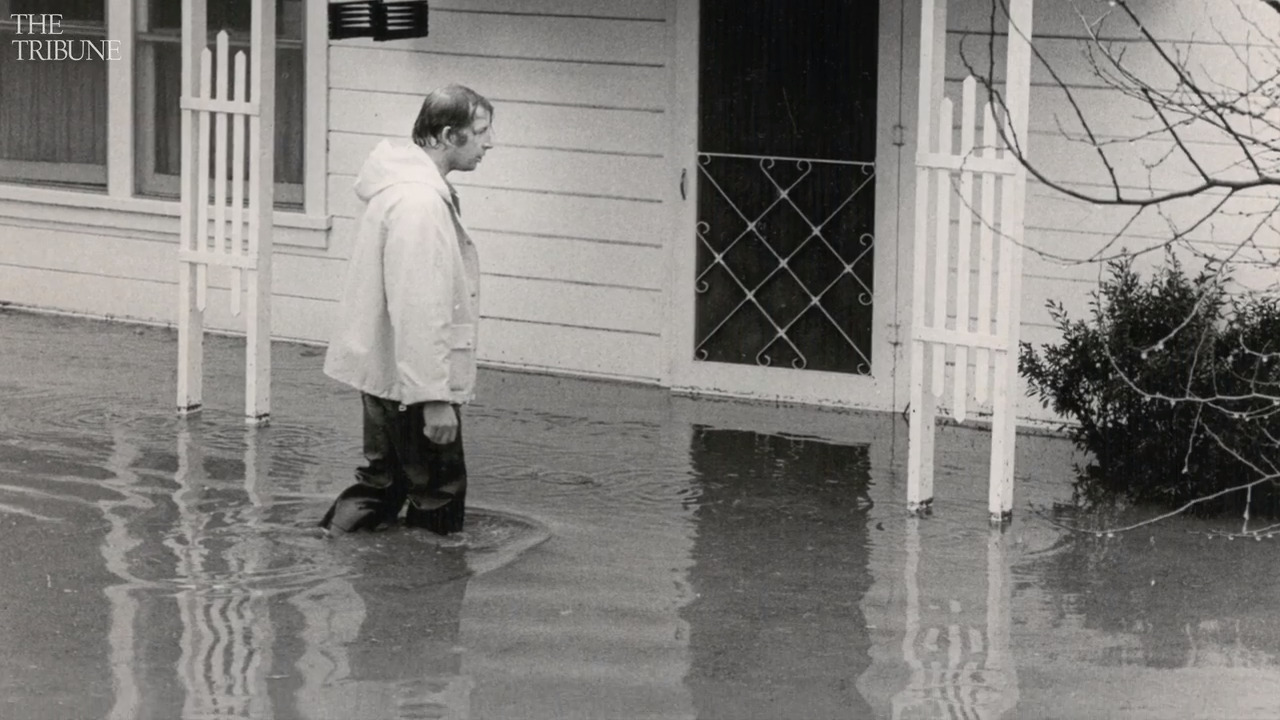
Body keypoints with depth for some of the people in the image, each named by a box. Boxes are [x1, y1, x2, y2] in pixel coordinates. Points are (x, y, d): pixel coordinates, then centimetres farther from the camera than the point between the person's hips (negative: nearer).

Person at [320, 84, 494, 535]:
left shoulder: (416, 189, 10)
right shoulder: (419, 202, -23)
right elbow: (418, 311, -27)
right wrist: (435, 398, -26)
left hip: (383, 372, 10)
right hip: (414, 379, -10)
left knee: (380, 484, 18)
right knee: (438, 500, -1)